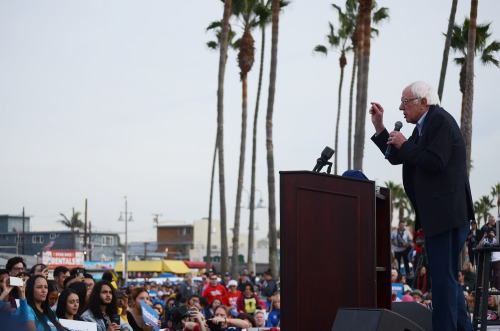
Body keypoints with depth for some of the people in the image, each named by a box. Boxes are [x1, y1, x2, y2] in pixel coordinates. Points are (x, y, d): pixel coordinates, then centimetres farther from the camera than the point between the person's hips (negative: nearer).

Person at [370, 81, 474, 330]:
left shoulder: (440, 120, -9)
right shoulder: (423, 127, 21)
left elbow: (435, 162, -21)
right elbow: (396, 158, 23)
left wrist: (404, 144, -10)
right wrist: (378, 125, 17)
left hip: (448, 214, -11)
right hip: (436, 215, 11)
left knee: (444, 277, -10)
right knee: (446, 277, 15)